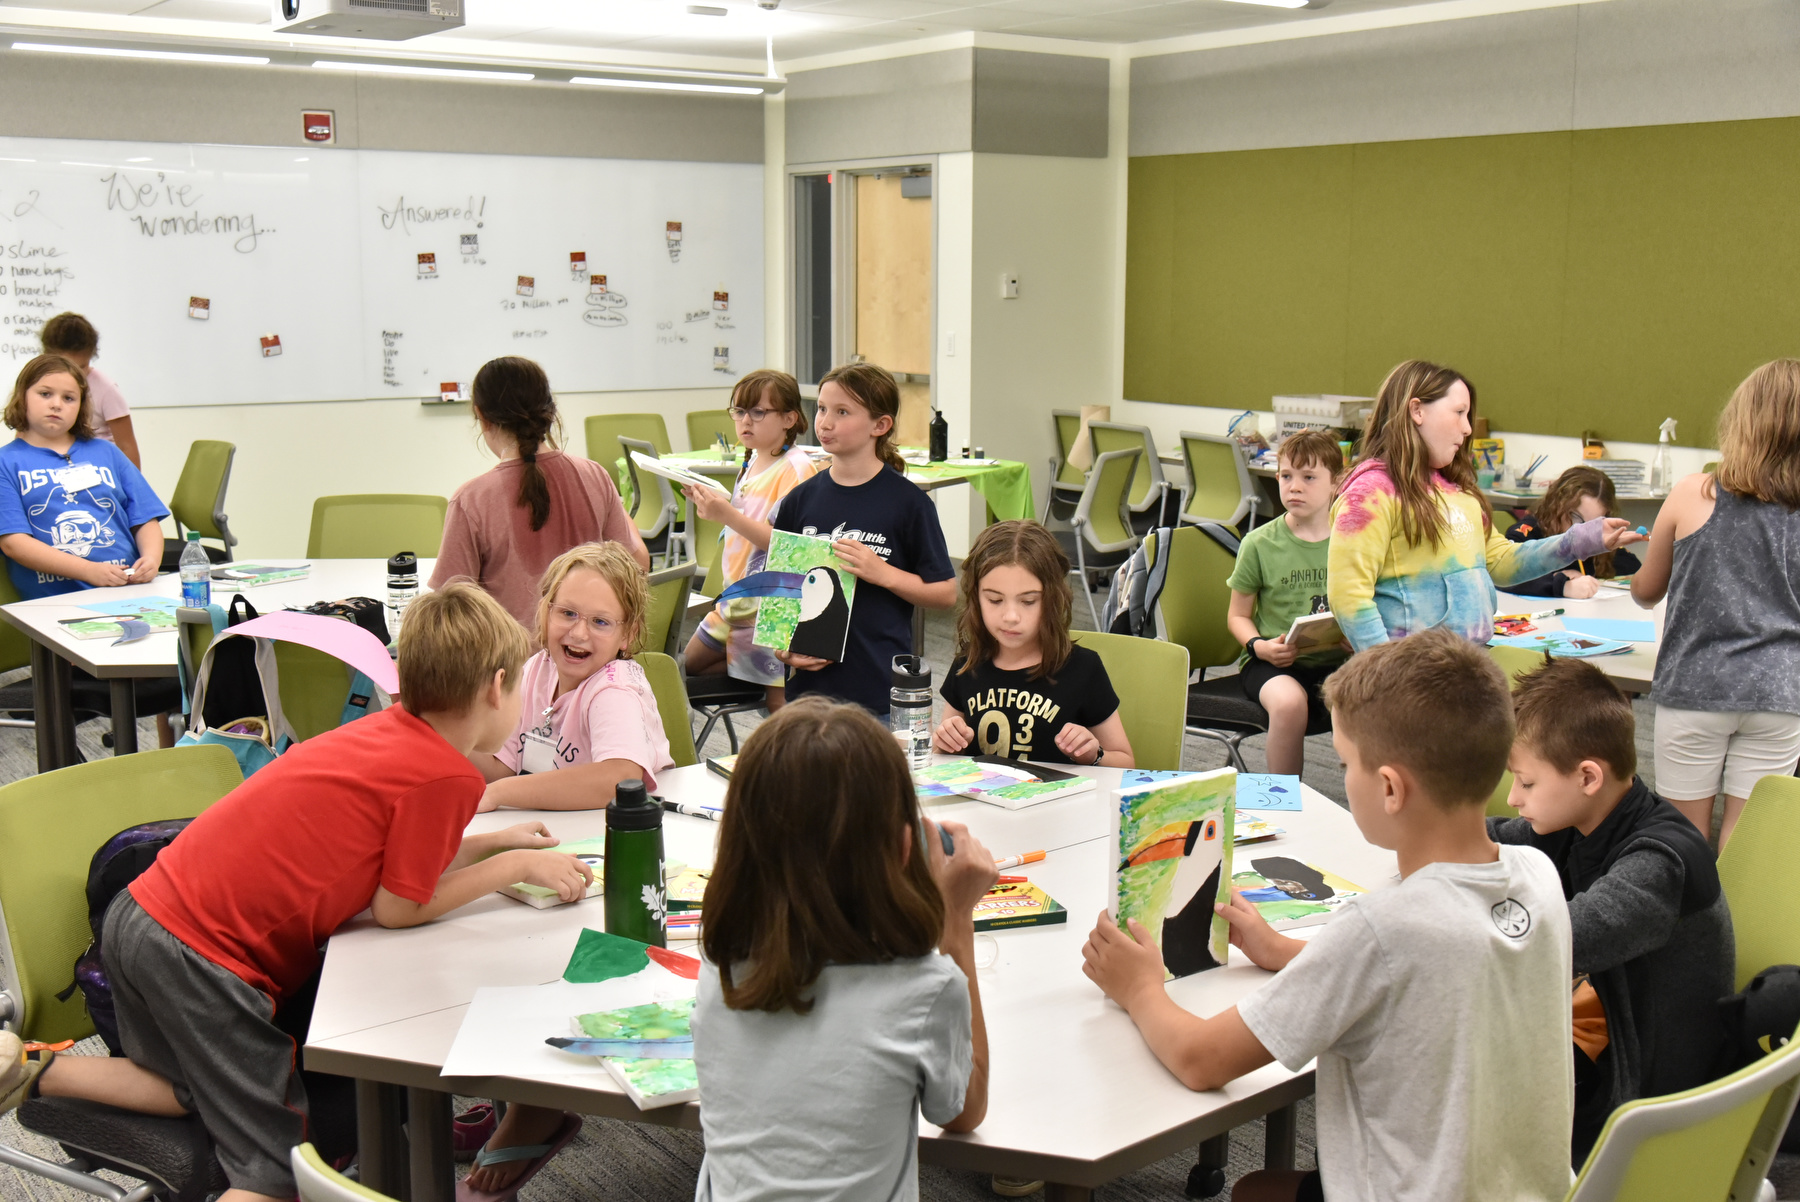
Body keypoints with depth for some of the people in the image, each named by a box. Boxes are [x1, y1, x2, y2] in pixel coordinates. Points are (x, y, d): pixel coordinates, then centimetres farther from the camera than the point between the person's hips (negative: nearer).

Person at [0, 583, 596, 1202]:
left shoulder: (388, 729, 9)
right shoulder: (447, 774, -16)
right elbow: (398, 907, -8)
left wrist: (492, 843, 22)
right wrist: (516, 866, 0)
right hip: (204, 955, -9)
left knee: (206, 1094, 31)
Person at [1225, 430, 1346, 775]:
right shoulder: (1259, 544, 0)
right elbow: (1238, 616, 9)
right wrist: (1260, 646, -11)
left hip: (1336, 660, 1)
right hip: (1273, 661, -1)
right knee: (1289, 702, -35)